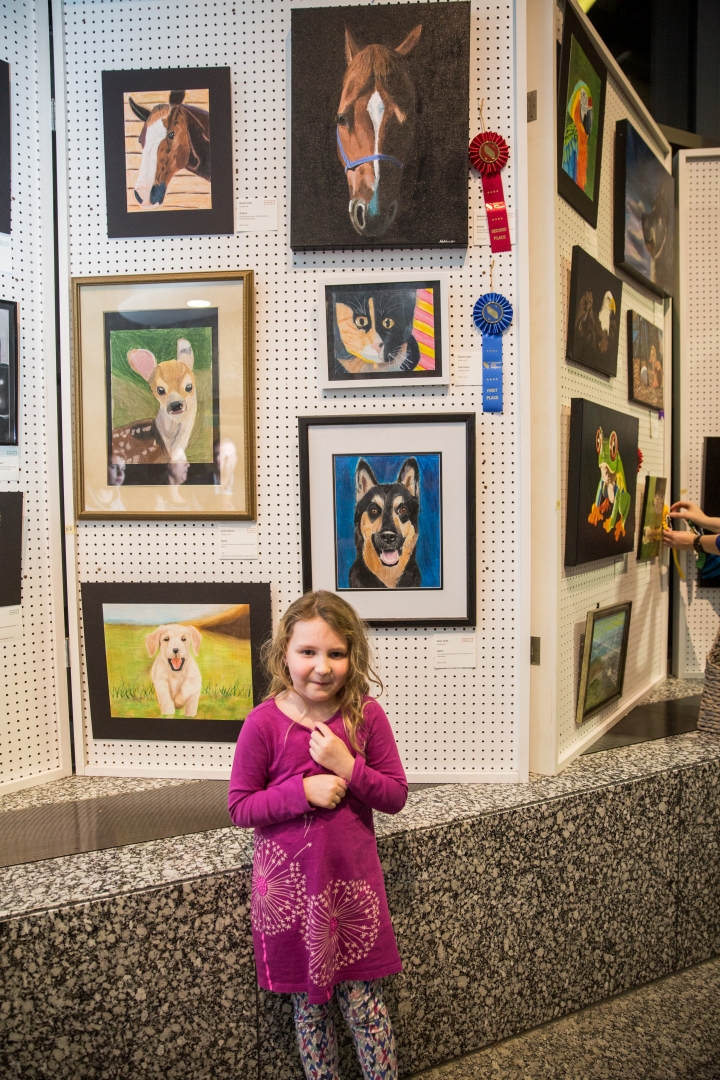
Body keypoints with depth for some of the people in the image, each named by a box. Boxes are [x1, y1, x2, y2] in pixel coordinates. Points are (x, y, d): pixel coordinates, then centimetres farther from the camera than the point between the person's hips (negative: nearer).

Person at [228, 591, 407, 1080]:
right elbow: (240, 806, -7)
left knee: (364, 1002, 9)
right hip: (290, 884, 0)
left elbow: (396, 796, -3)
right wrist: (303, 791, -21)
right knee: (309, 1002, 16)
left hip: (354, 881, 1)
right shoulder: (264, 723, -13)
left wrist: (349, 768, -19)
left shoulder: (366, 716, -8)